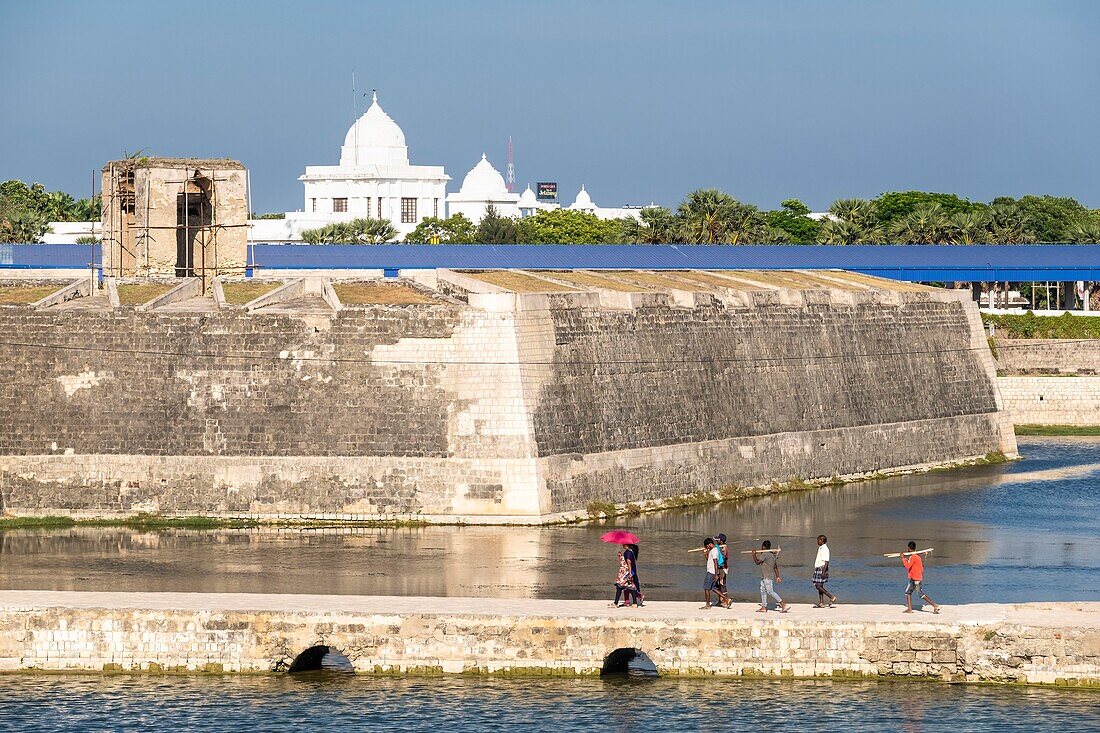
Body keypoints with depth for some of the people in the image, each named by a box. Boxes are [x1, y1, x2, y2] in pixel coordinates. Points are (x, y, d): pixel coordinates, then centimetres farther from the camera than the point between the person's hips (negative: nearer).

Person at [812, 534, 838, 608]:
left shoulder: (825, 549, -15)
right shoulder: (820, 548, 14)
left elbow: (826, 562, -20)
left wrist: (823, 572, -24)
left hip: (822, 568, -10)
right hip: (818, 569, 10)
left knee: (818, 586, -12)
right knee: (819, 586, 9)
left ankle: (832, 597, -7)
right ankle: (821, 603, 11)